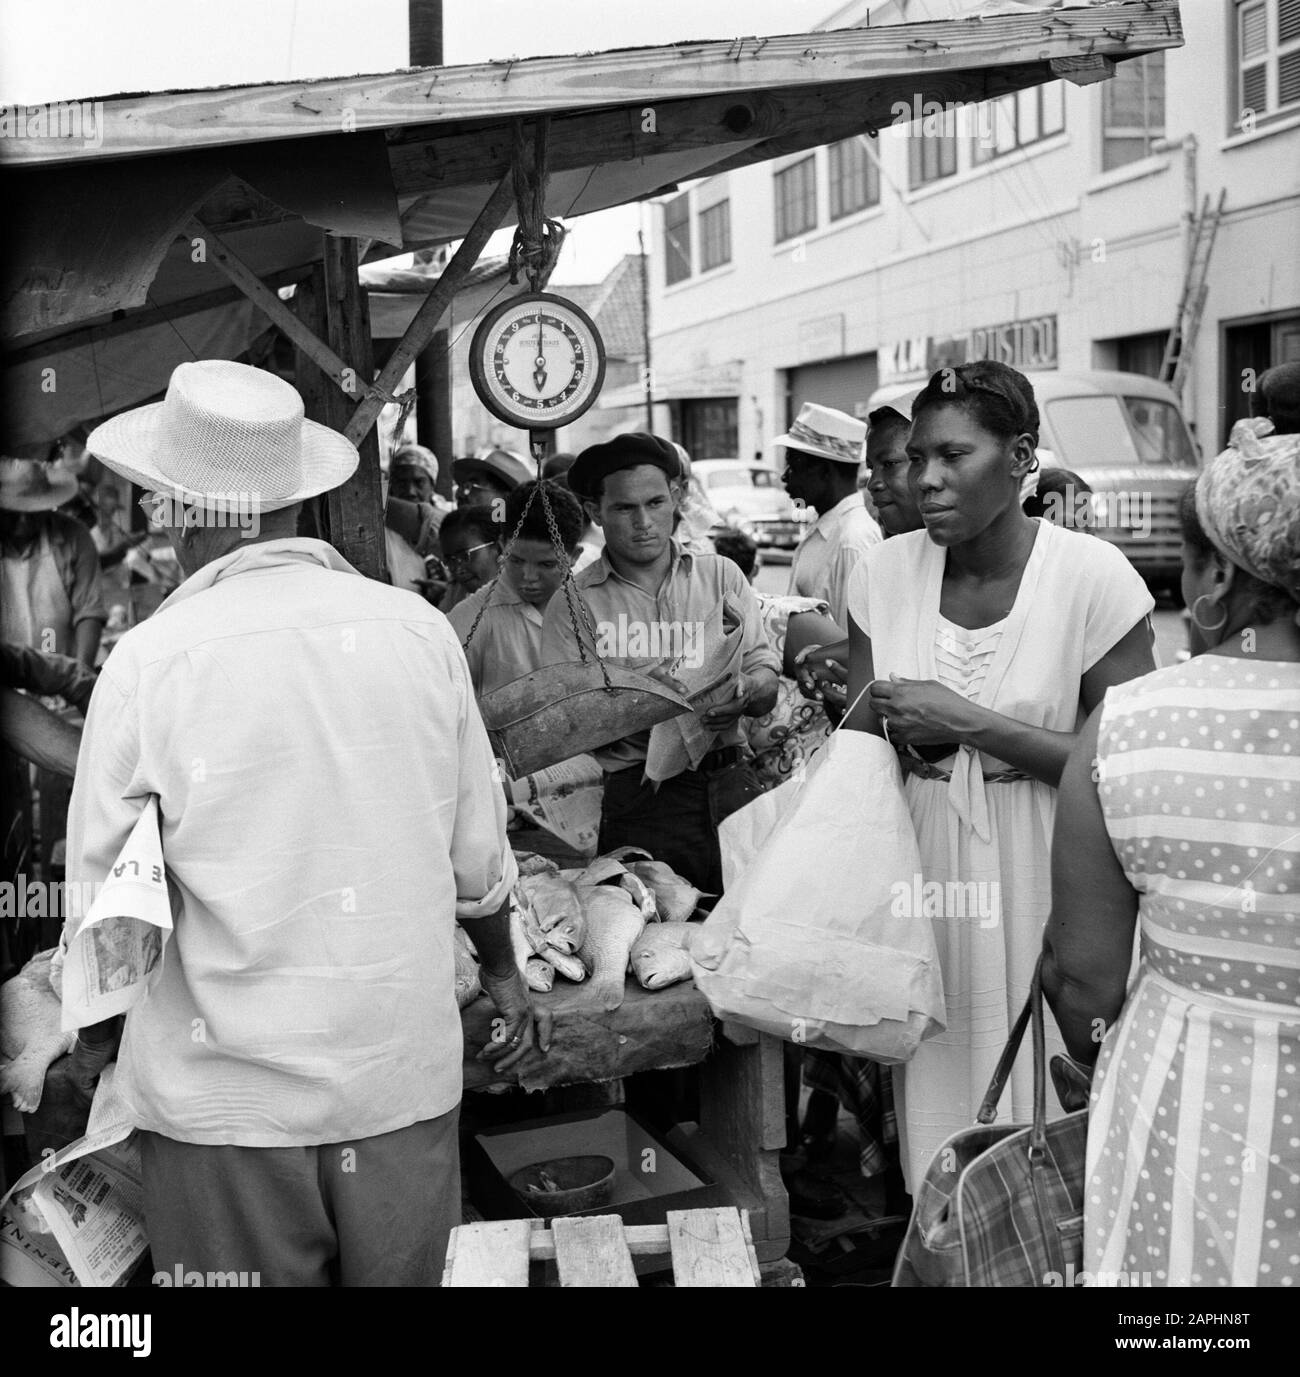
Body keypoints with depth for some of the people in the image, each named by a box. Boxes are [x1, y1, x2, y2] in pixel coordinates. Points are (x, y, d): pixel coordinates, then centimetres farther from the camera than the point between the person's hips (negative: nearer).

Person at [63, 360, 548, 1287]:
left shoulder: (150, 661, -12)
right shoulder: (420, 630, -4)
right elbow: (479, 861, 4)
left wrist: (90, 1033, 15)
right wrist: (506, 980, 22)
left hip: (227, 1100, -2)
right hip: (407, 1079, 2)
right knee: (403, 1274, 18)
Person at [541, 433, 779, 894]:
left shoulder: (722, 576, 10)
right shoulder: (573, 603, 2)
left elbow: (767, 684, 7)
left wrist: (745, 691, -15)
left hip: (732, 786, 2)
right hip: (640, 801, -2)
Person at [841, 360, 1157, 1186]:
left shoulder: (1092, 576, -12)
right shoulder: (886, 574, 0)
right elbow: (858, 748, 8)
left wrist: (970, 724, -19)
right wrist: (904, 736, -15)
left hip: (1041, 879, -3)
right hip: (923, 874, 4)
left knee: (1045, 1101, 8)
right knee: (934, 1097, 15)